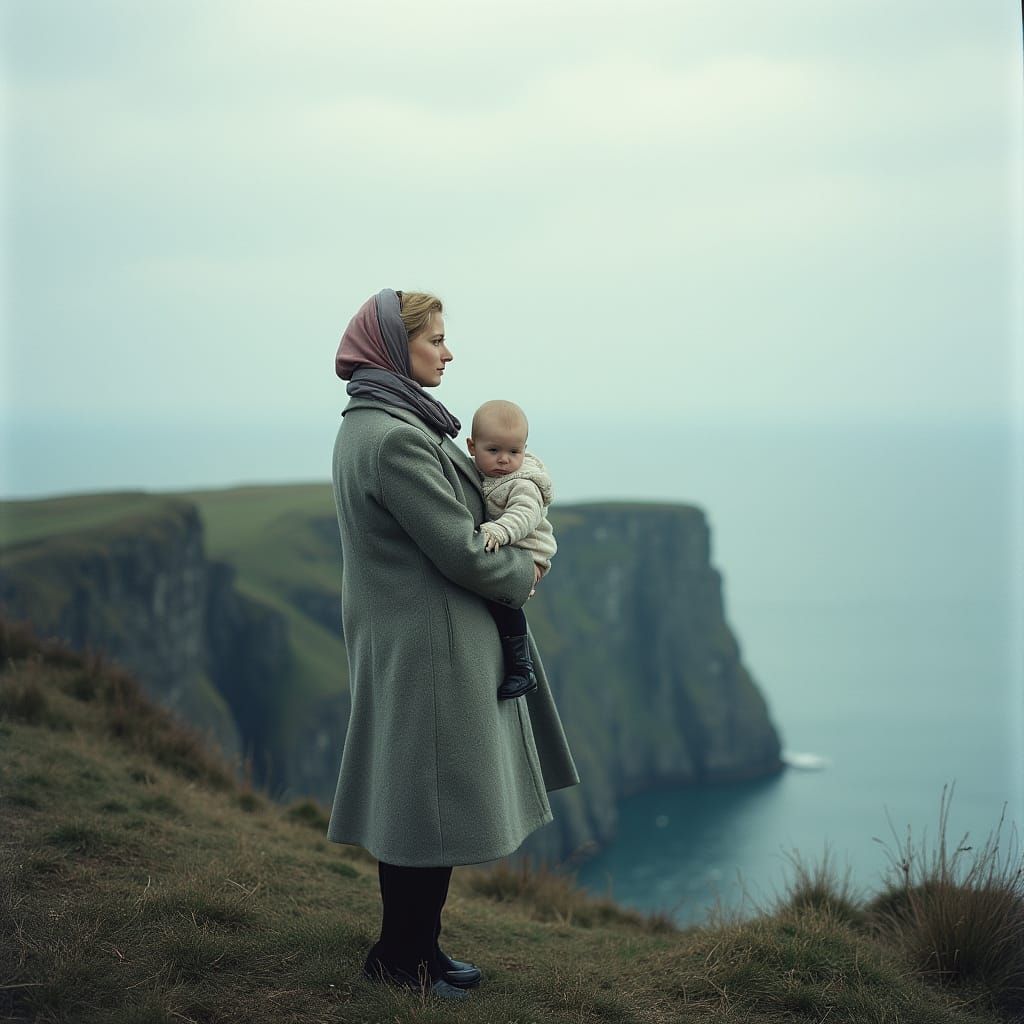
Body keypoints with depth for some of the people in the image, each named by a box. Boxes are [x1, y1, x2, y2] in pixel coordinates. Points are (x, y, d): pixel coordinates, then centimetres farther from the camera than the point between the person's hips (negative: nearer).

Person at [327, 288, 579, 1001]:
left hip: (400, 640, 10)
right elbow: (459, 550, -21)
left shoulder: (371, 422, 11)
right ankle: (403, 957, 12)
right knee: (431, 805, 0)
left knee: (415, 802, 16)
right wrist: (524, 573, -3)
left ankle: (413, 947, 26)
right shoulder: (396, 436, -21)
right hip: (429, 645, -10)